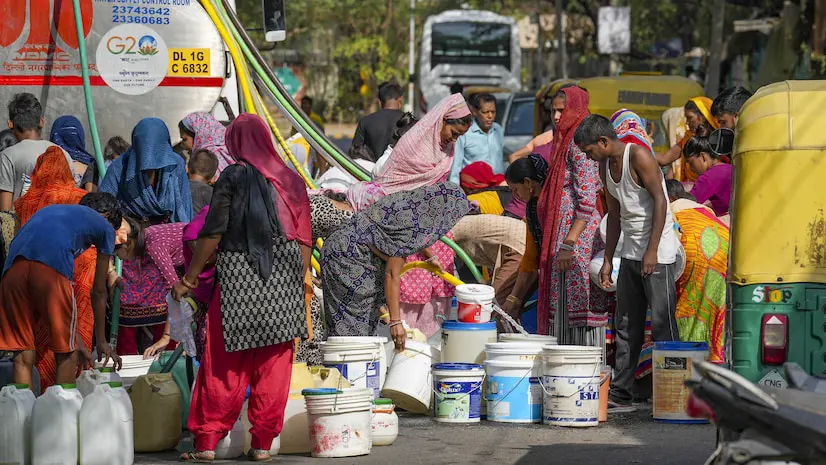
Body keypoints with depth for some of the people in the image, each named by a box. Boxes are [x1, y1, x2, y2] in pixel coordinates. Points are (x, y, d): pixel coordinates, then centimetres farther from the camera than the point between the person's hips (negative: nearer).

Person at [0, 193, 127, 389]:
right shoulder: (104, 225, 27)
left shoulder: (52, 211, 40)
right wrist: (101, 342, 40)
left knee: (24, 357, 12)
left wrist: (76, 339, 42)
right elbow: (98, 292, 30)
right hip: (51, 268, -5)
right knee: (66, 354, 11)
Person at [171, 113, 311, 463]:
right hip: (284, 284, 4)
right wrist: (298, 284, 17)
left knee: (223, 368, 0)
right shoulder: (291, 179, 10)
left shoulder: (234, 177, -4)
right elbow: (304, 239, 10)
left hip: (239, 279, -4)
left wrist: (189, 278, 1)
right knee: (274, 366, 7)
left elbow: (213, 233, -6)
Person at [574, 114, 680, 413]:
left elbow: (660, 202, -17)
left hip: (657, 252, -9)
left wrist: (652, 250, -22)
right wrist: (608, 260, 16)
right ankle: (620, 395, 9)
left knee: (662, 323, -8)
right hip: (630, 252, 9)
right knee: (626, 325, 7)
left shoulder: (638, 156, -13)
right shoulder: (605, 166, 12)